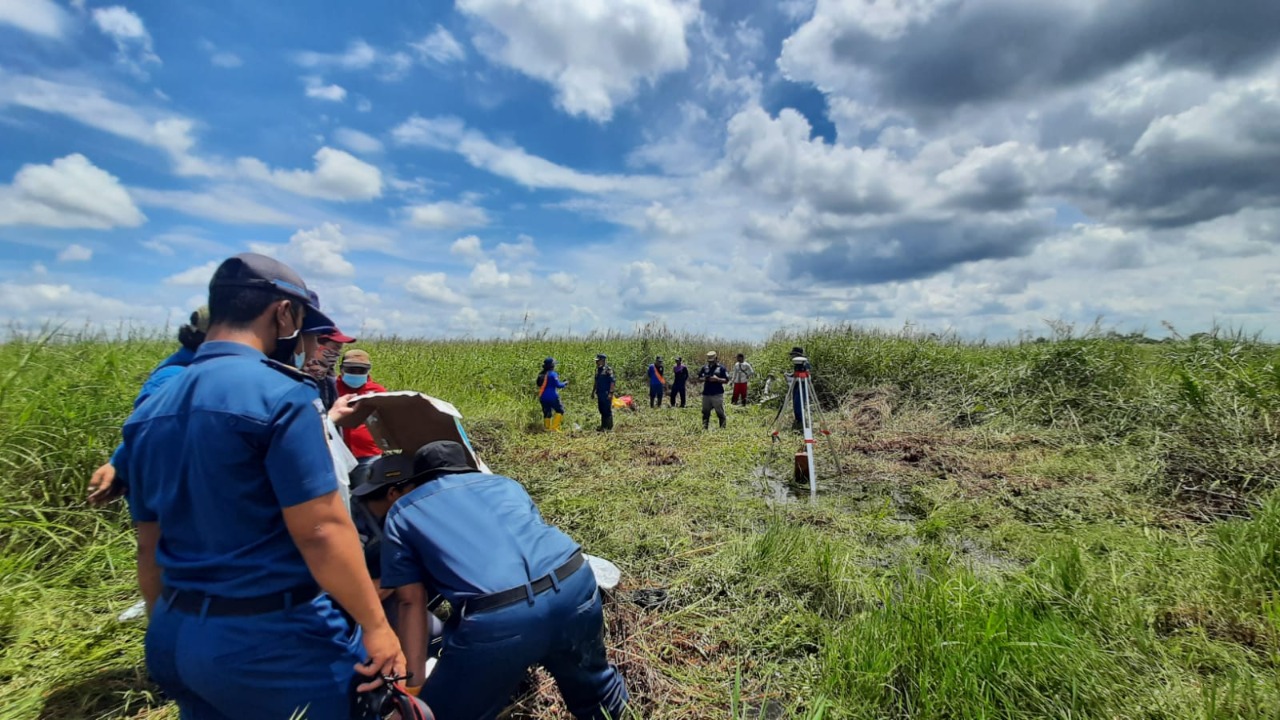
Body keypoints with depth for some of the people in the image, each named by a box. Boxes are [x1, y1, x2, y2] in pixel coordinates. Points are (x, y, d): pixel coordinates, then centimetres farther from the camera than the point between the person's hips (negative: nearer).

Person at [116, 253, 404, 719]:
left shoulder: (149, 412, 5)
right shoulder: (280, 395, -20)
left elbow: (149, 546, 12)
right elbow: (322, 531, -23)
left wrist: (167, 632, 22)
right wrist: (375, 625, -13)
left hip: (179, 636, 8)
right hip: (273, 638, -7)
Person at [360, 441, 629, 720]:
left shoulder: (400, 515, 21)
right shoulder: (504, 483, 29)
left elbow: (412, 603, 14)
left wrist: (414, 683, 18)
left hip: (498, 620, -4)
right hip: (574, 583, 5)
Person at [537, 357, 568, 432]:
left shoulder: (541, 374, 9)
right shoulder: (552, 374, -13)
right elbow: (558, 385, -14)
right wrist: (565, 384, 5)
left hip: (542, 397, 7)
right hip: (552, 397, -7)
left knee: (546, 413, 15)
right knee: (560, 410, 4)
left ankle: (546, 428, 14)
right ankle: (554, 427, -4)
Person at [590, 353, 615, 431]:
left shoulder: (608, 370, -12)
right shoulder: (598, 370, 13)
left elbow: (612, 382, -16)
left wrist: (611, 393, -21)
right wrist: (593, 392, 19)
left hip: (606, 394, -8)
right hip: (599, 394, 8)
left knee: (607, 410, -4)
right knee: (601, 410, 12)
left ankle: (609, 427, 4)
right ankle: (603, 426, 21)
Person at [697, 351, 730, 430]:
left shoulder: (721, 368, 0)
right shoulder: (704, 368, 12)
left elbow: (726, 380, -2)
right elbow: (699, 379, 15)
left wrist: (717, 379, -17)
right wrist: (704, 379, -7)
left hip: (717, 394, -4)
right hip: (706, 394, 4)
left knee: (720, 413, -2)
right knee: (705, 413, 9)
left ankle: (722, 428, 4)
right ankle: (704, 428, 16)